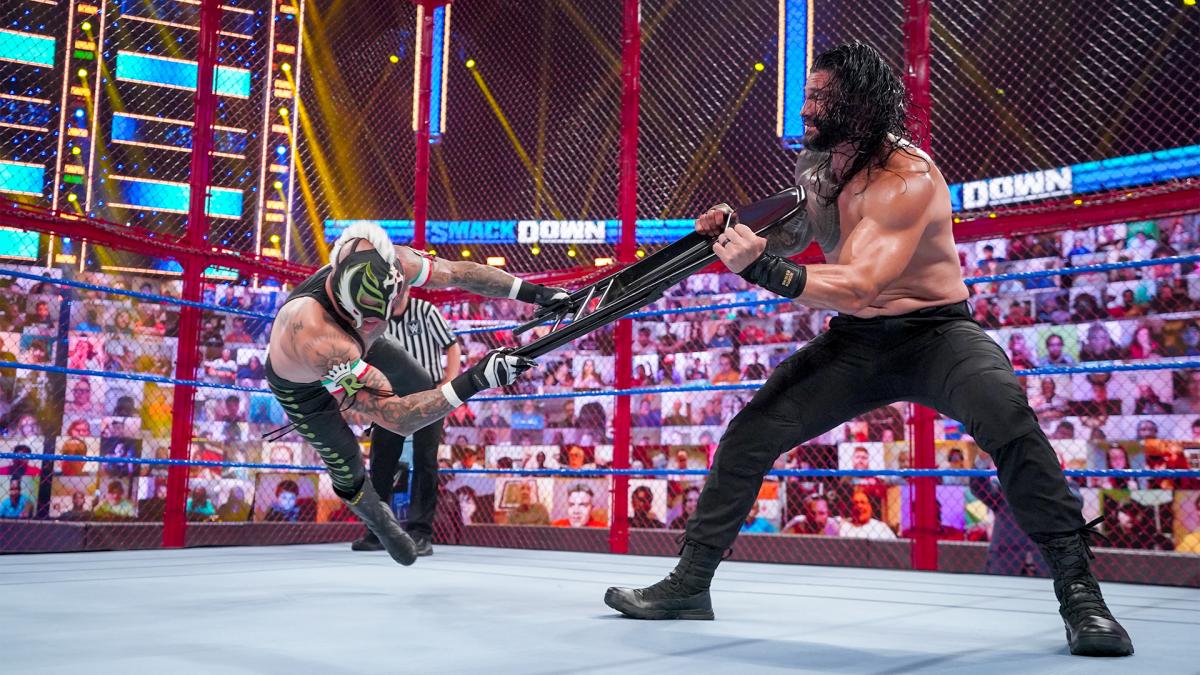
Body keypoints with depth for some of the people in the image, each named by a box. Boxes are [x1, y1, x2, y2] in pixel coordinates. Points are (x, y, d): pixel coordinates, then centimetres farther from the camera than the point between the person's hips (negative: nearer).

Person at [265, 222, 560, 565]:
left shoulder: (390, 264, -37)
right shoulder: (315, 333, -52)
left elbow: (461, 272, -20)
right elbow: (396, 417, -50)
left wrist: (536, 293, -19)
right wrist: (474, 381, -55)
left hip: (358, 347, 5)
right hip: (304, 388, -4)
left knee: (422, 387, 11)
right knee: (348, 471, 8)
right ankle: (382, 525, 43)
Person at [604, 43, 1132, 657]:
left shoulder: (906, 177, -24)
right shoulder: (814, 163, 0)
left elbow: (855, 287, -35)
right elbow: (791, 238, 18)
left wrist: (761, 268, -46)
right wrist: (736, 232, -3)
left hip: (935, 332, -6)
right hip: (856, 341, 6)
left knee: (1006, 416, -36)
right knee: (750, 432, -5)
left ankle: (1079, 593, -22)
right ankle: (689, 584, 9)